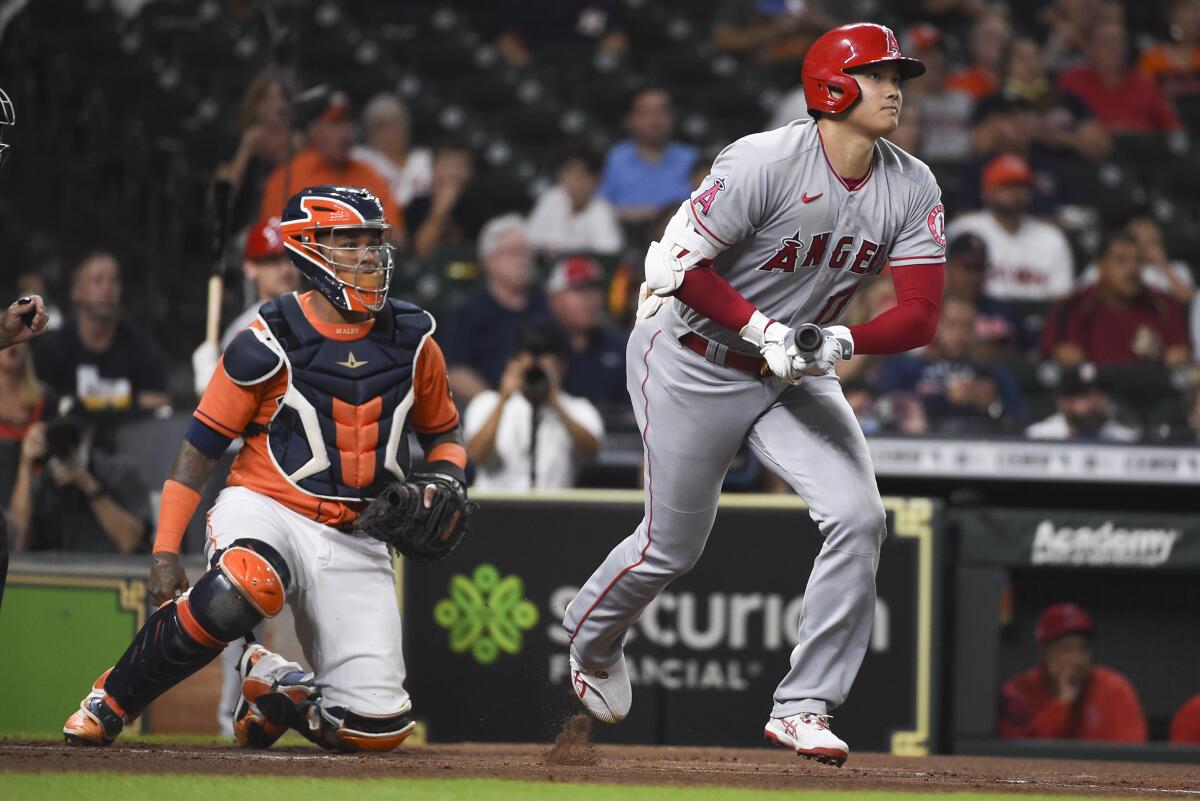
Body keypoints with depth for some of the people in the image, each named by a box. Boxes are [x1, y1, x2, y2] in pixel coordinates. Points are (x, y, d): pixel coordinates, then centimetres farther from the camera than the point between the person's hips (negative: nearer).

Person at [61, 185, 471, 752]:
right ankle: (110, 702, -18)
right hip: (267, 509, -4)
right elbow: (200, 446, -3)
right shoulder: (269, 344, -8)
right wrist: (166, 551, -10)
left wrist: (446, 482, -3)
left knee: (377, 725, -10)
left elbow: (442, 433, 20)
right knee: (238, 589, -41)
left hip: (354, 543, 4)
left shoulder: (412, 342, 4)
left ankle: (268, 685, 23)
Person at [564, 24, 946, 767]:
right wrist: (762, 331, -27)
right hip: (692, 363, -5)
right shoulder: (765, 163, -24)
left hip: (794, 372, 5)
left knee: (859, 516, -16)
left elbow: (920, 315, -10)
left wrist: (843, 341, -28)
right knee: (673, 545, 6)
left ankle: (803, 706, -8)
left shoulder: (912, 189, -8)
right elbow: (682, 263, -20)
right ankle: (592, 639, 40)